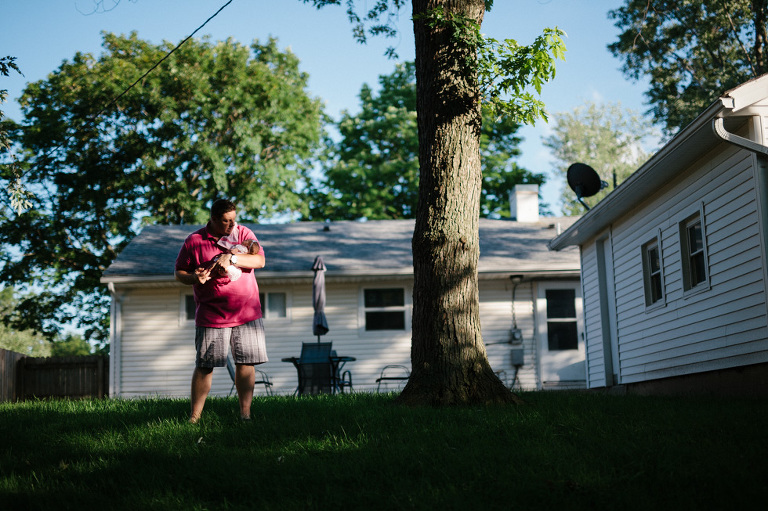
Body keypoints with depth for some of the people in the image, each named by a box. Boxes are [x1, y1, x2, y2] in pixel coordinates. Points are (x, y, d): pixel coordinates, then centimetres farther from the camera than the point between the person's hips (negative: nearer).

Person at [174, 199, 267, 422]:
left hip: (247, 312, 2)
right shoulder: (194, 241, 1)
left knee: (246, 363, 3)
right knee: (204, 367, 0)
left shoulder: (244, 234, 6)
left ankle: (245, 414, 12)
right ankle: (194, 417, 8)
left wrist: (230, 257, -19)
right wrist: (194, 277, -16)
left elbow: (260, 261, -6)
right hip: (211, 316, -2)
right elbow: (179, 272, 6)